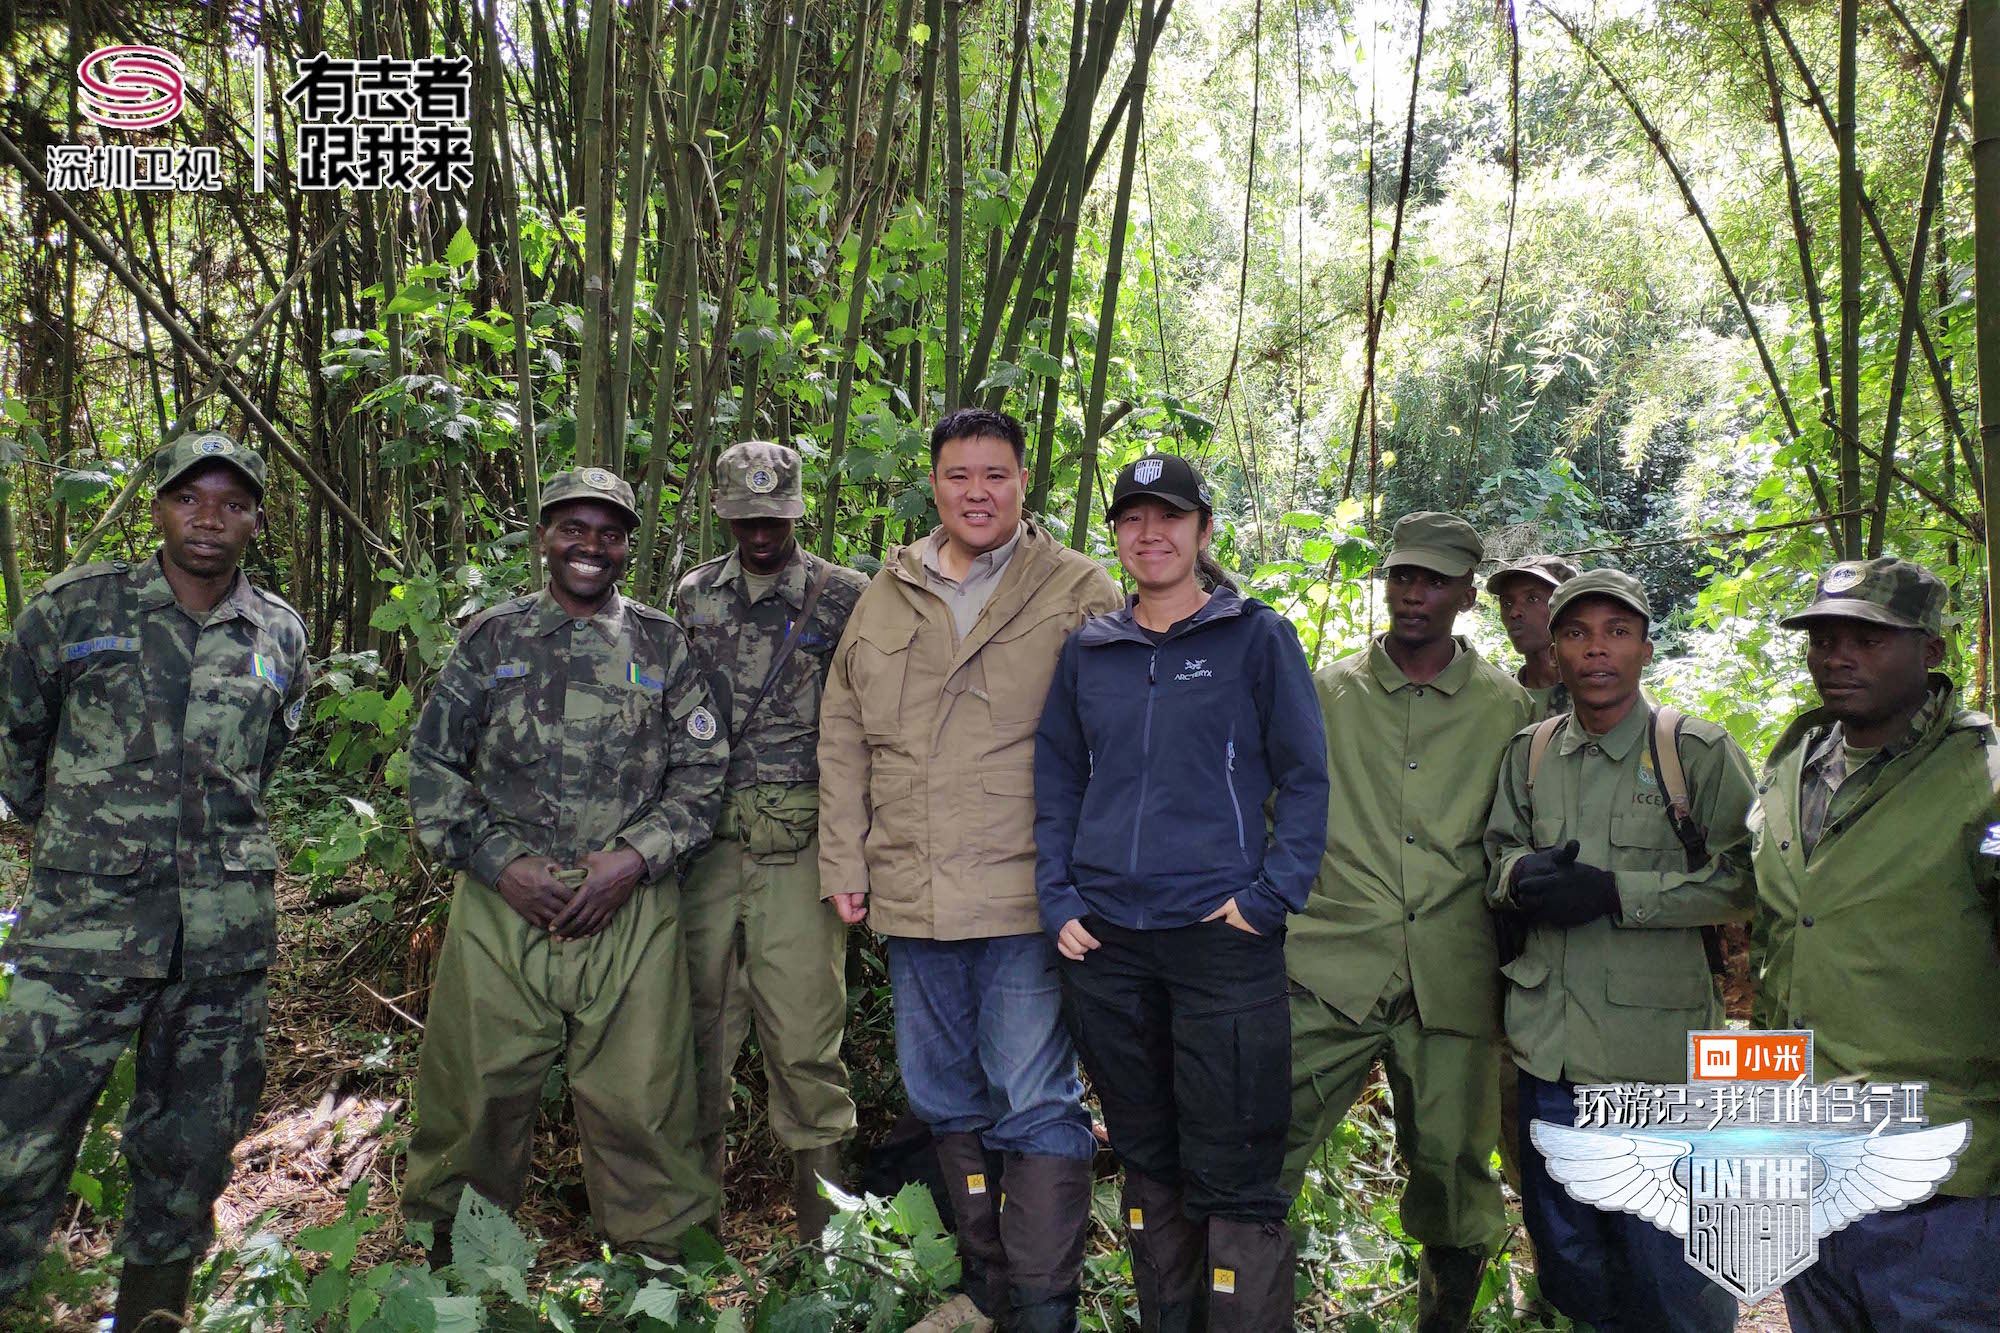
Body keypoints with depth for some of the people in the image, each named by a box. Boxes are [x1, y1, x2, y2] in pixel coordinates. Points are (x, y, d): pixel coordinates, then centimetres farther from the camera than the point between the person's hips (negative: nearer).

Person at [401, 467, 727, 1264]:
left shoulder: (663, 645, 8)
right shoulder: (491, 638, 8)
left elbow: (703, 771, 6)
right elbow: (432, 764, 6)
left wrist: (635, 857, -8)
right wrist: (501, 863, -5)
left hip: (630, 908, 0)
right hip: (502, 902, 1)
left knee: (638, 1097, 3)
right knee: (478, 1086, 8)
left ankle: (656, 1249, 23)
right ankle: (448, 1247, 32)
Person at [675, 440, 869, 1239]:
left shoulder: (843, 597, -1)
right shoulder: (694, 595, 11)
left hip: (799, 837, -3)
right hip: (707, 833, 4)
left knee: (800, 1019, -1)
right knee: (700, 1005, 12)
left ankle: (819, 1190, 14)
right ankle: (695, 1169, 28)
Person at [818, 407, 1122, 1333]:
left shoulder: (1080, 595, -2)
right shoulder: (885, 597, 11)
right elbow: (843, 738, 14)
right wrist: (844, 862, 8)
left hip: (1027, 902, -5)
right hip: (911, 900, 5)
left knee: (1035, 1105, -1)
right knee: (946, 1099, 17)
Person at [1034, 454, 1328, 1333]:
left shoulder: (1258, 638, 1)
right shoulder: (1086, 652, 11)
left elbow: (1305, 778, -1)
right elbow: (1056, 785, 14)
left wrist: (1271, 897, -10)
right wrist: (1058, 900, 3)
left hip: (1222, 940, -4)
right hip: (1104, 943, 4)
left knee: (1234, 1177, -2)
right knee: (1145, 1159, 17)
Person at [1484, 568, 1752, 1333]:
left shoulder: (1697, 753, -5)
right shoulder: (1528, 754, 8)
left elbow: (1741, 882, -9)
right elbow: (1496, 854, 13)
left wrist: (1615, 891, -19)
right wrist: (1521, 876, -10)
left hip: (1656, 1046, -4)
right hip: (1548, 1041, 4)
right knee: (1565, 1258, 18)